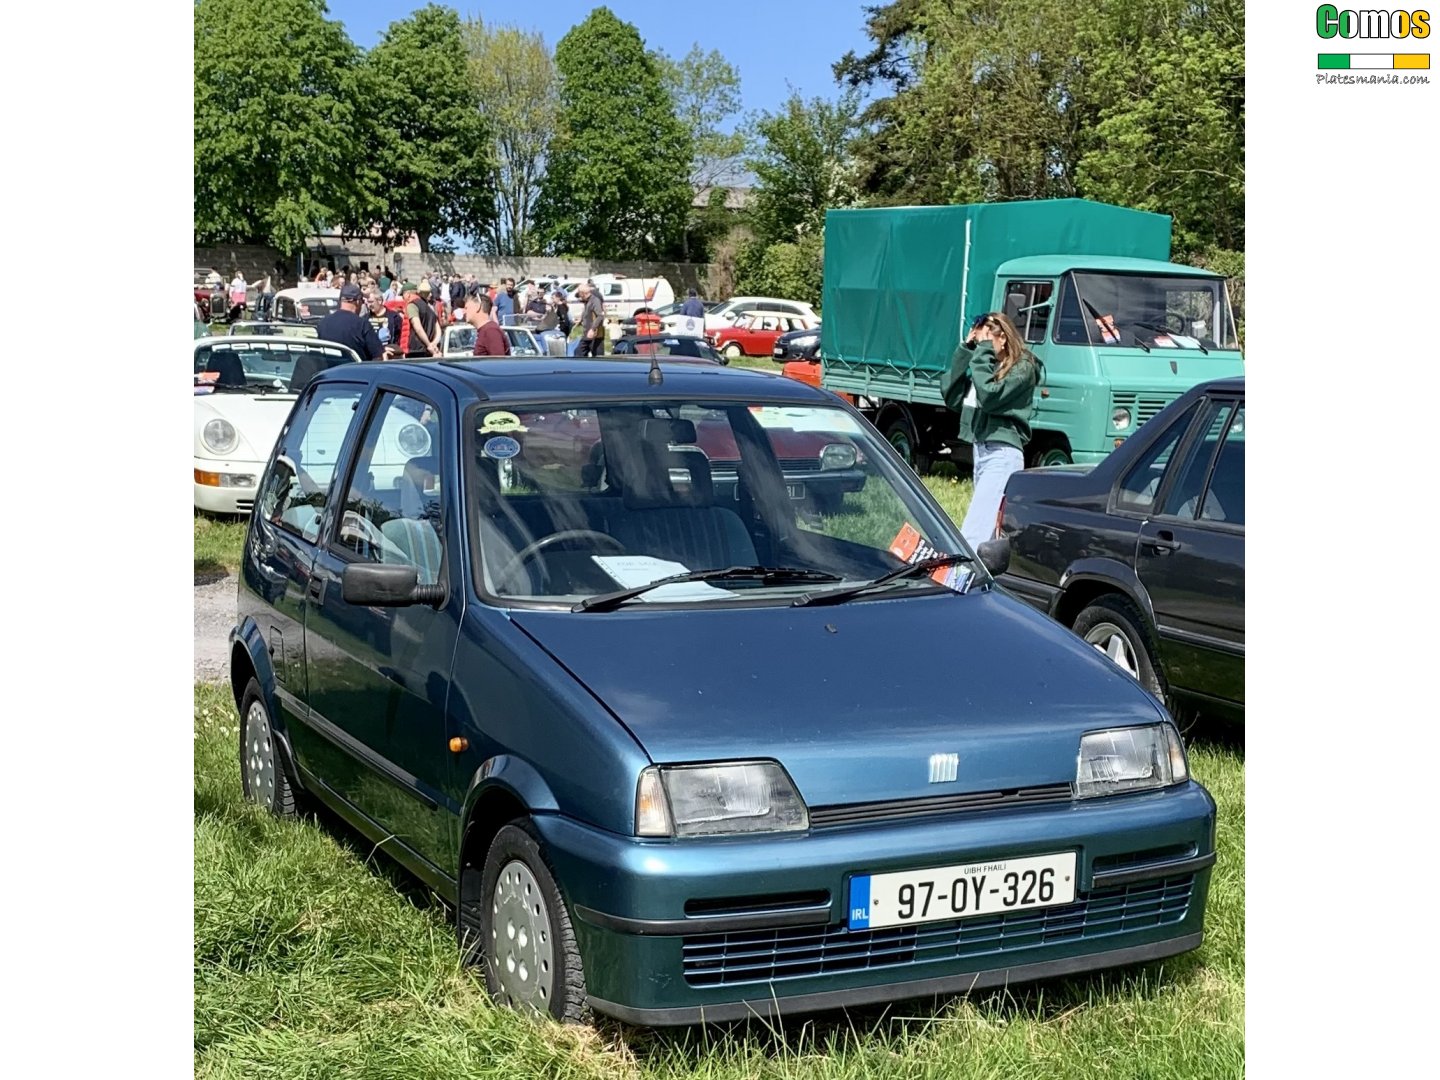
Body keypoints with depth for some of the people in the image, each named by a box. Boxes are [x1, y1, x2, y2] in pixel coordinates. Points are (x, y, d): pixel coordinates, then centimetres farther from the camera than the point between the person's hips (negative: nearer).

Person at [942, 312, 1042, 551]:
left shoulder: (1023, 367, -6)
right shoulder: (986, 364, 15)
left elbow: (989, 396, -19)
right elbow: (952, 397, 10)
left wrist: (983, 351, -11)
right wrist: (966, 351, 5)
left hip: (1002, 453, -9)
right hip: (980, 450, 9)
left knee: (973, 532, -19)